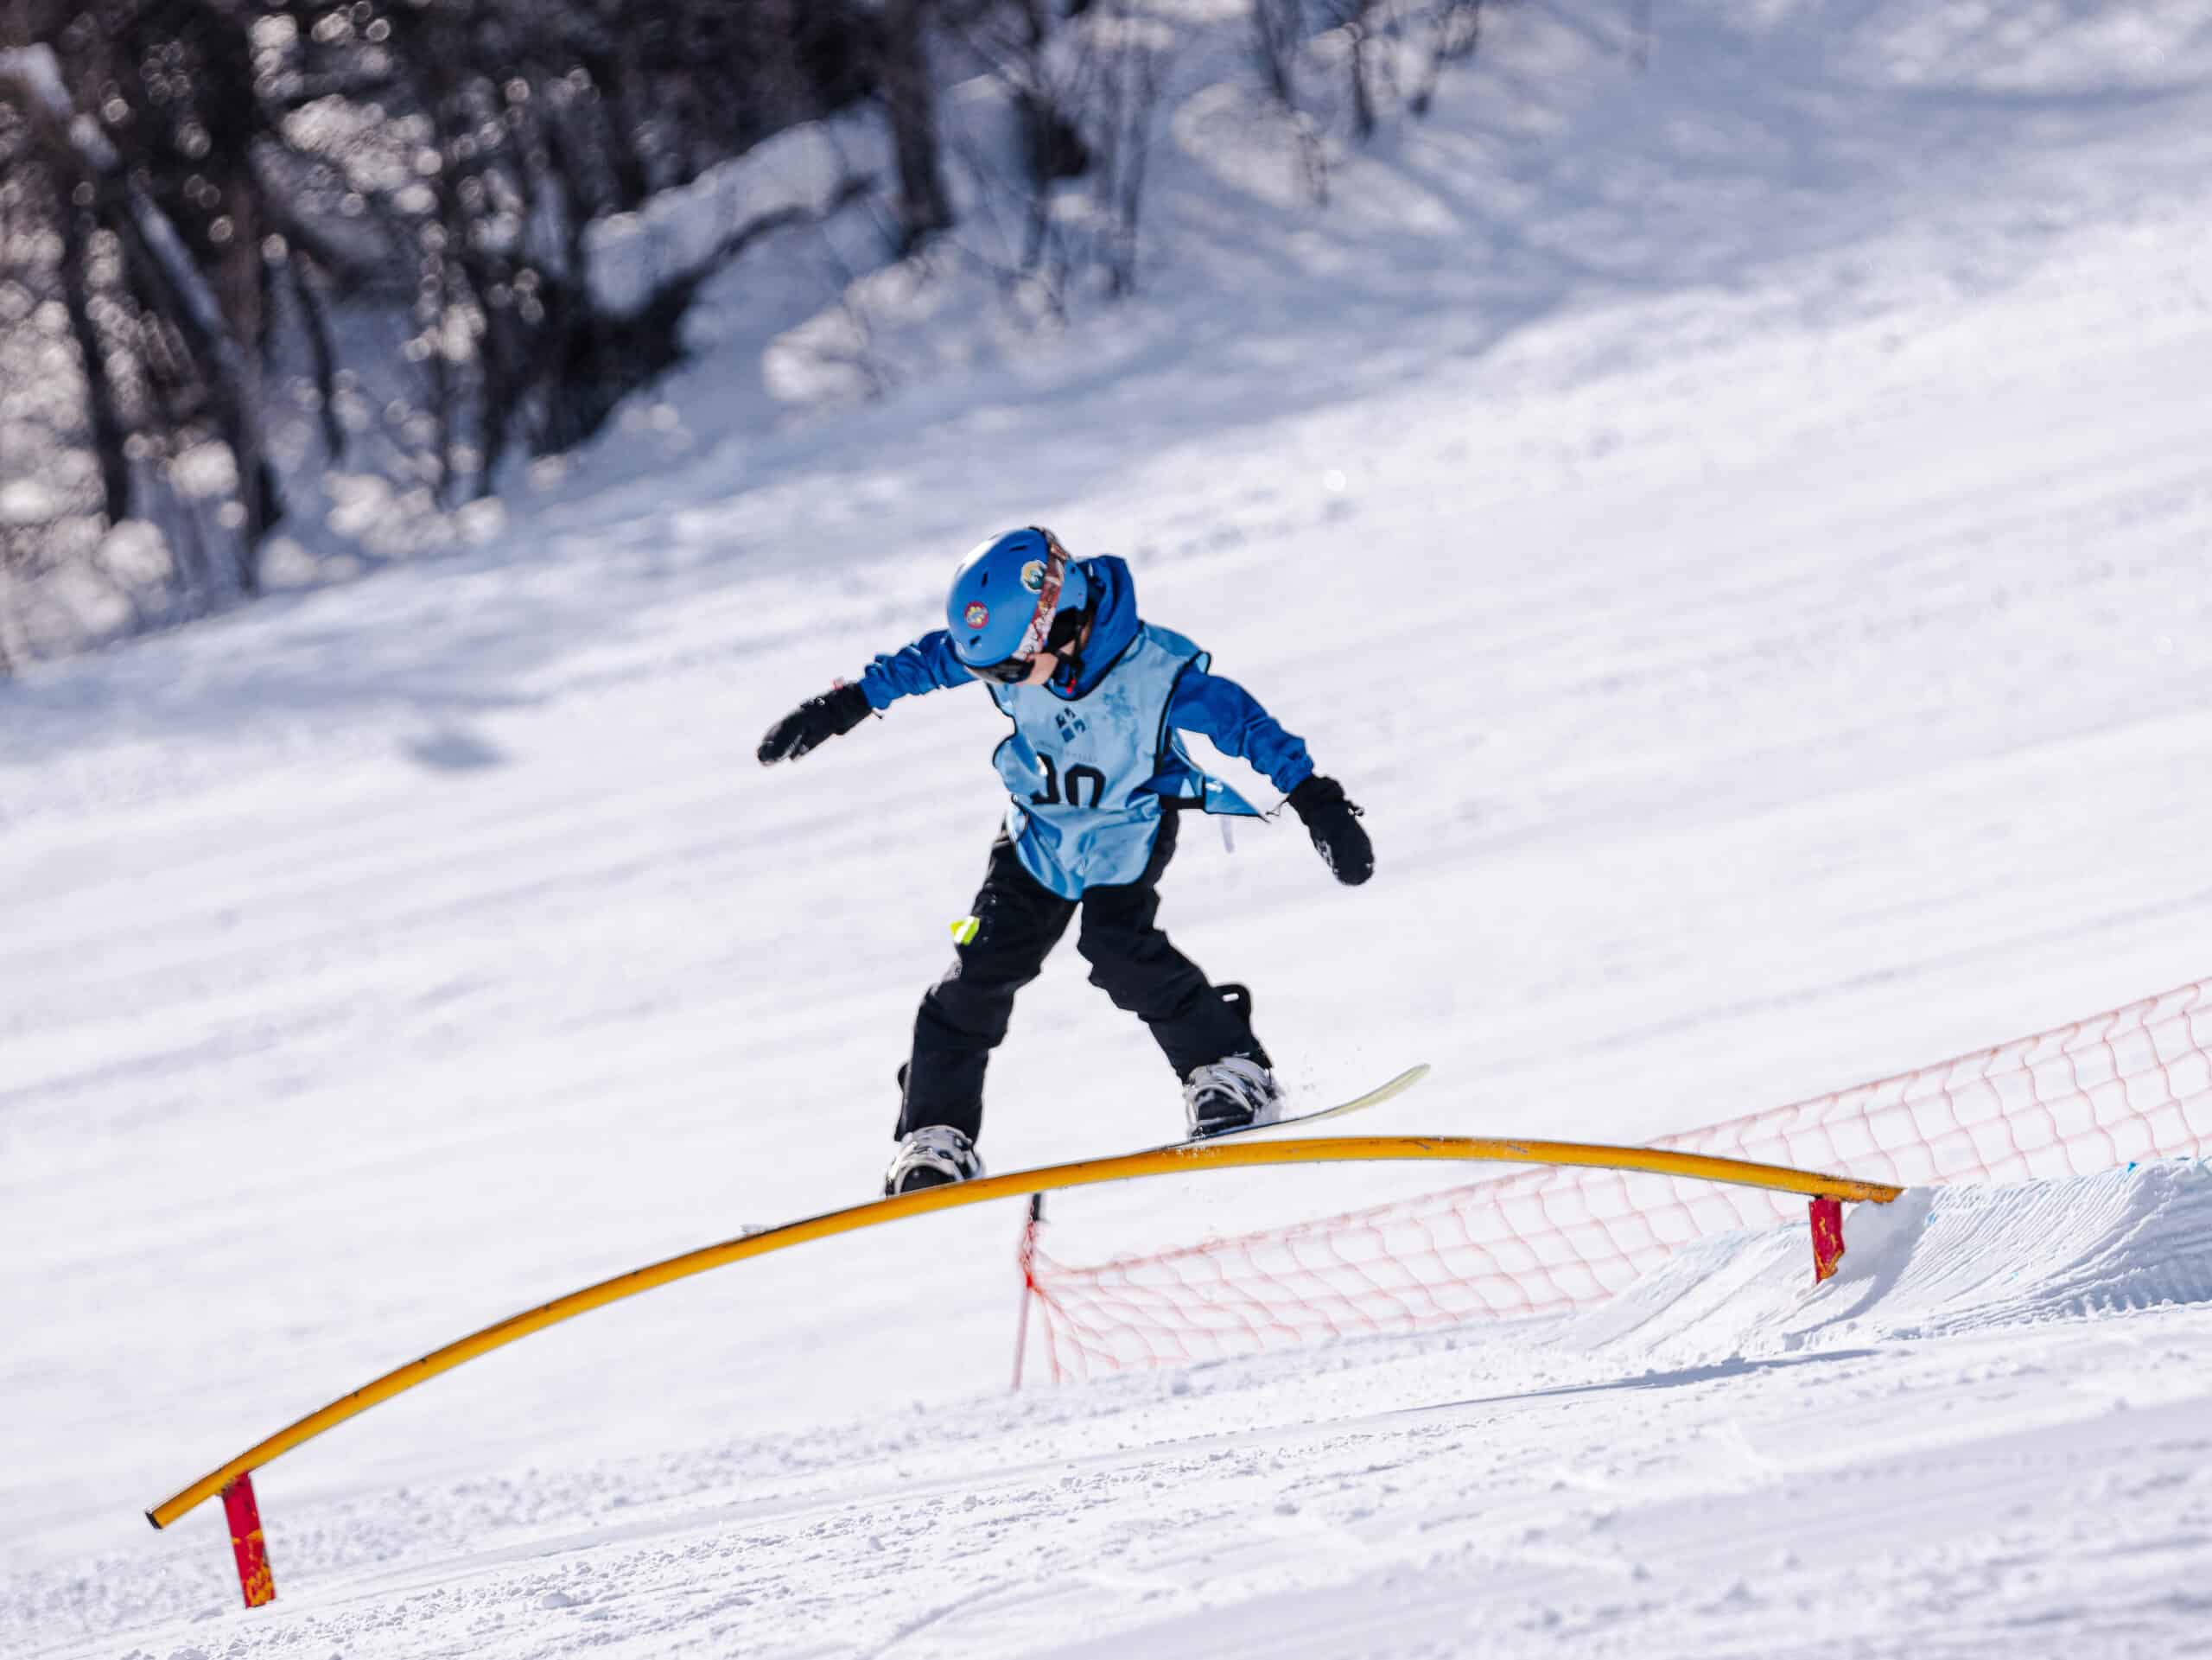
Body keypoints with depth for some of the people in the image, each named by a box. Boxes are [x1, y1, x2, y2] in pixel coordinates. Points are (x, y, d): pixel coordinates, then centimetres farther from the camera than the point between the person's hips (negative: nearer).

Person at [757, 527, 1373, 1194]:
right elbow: (924, 662, -1)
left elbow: (1246, 725, -24)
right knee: (983, 967, -5)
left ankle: (1231, 1075, -12)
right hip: (1039, 831, 4)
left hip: (1128, 831, -4)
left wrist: (1317, 803, -27)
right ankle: (936, 1136, 5)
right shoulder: (1003, 645, -21)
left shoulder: (1155, 671, -32)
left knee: (1117, 947, -26)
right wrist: (841, 707, 4)